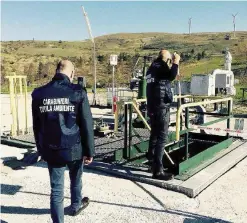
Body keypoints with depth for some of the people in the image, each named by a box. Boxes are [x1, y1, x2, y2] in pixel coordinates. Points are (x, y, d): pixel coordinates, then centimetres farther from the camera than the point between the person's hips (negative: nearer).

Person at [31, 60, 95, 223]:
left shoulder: (39, 94, -2)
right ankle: (76, 205, 50)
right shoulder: (78, 92, -12)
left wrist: (41, 149, 17)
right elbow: (87, 125, -11)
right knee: (76, 180, 26)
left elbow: (36, 126, 6)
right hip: (74, 148, -1)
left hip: (51, 150, 1)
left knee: (56, 189, 10)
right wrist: (89, 151, -3)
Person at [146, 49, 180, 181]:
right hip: (161, 107, -10)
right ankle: (158, 170, -11)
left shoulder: (153, 67, 18)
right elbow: (171, 76, -26)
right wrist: (176, 62, -11)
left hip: (152, 106, 10)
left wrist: (173, 65, 26)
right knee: (162, 137, -10)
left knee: (155, 134, 20)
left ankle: (151, 158, 33)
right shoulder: (160, 66, -10)